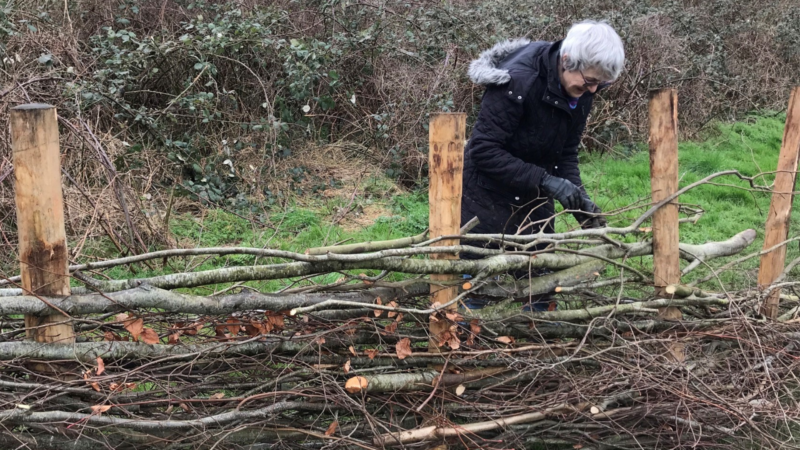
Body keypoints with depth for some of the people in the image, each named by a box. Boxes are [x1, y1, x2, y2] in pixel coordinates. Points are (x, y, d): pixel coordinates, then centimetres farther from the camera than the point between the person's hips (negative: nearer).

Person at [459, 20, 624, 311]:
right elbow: (484, 150, -27)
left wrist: (579, 197, -14)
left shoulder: (580, 93, -6)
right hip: (487, 198, -6)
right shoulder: (517, 82, -28)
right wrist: (546, 181, -30)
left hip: (534, 200, 7)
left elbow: (565, 153, 3)